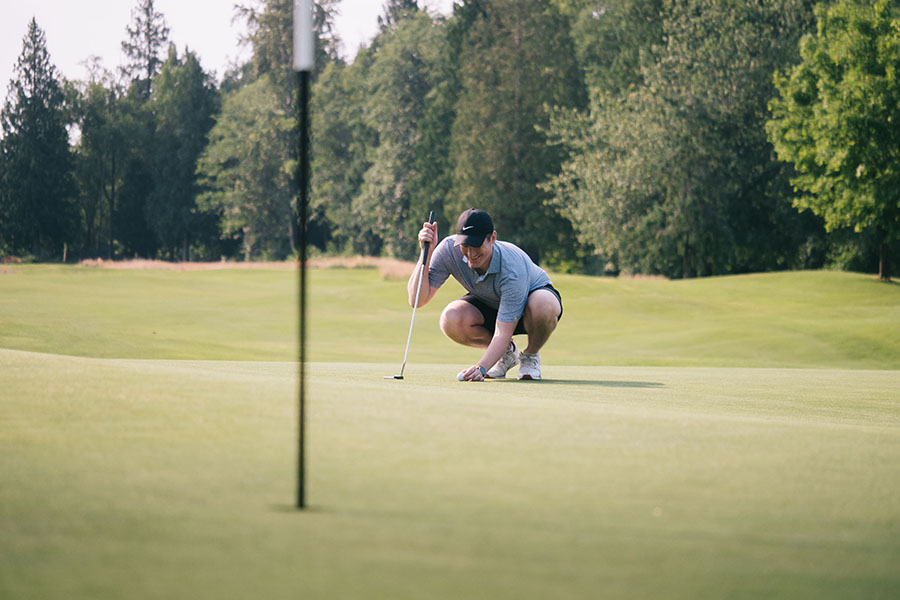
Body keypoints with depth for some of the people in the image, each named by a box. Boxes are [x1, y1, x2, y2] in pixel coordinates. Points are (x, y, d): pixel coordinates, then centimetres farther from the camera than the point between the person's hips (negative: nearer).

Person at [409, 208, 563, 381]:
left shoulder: (512, 268, -39)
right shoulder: (449, 249, -27)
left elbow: (503, 333, -38)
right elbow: (417, 300, -30)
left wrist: (481, 367, -54)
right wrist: (426, 253, -41)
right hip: (489, 305, 4)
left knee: (542, 306, -42)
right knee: (450, 320, -30)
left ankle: (531, 355, -6)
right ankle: (507, 352, 1)